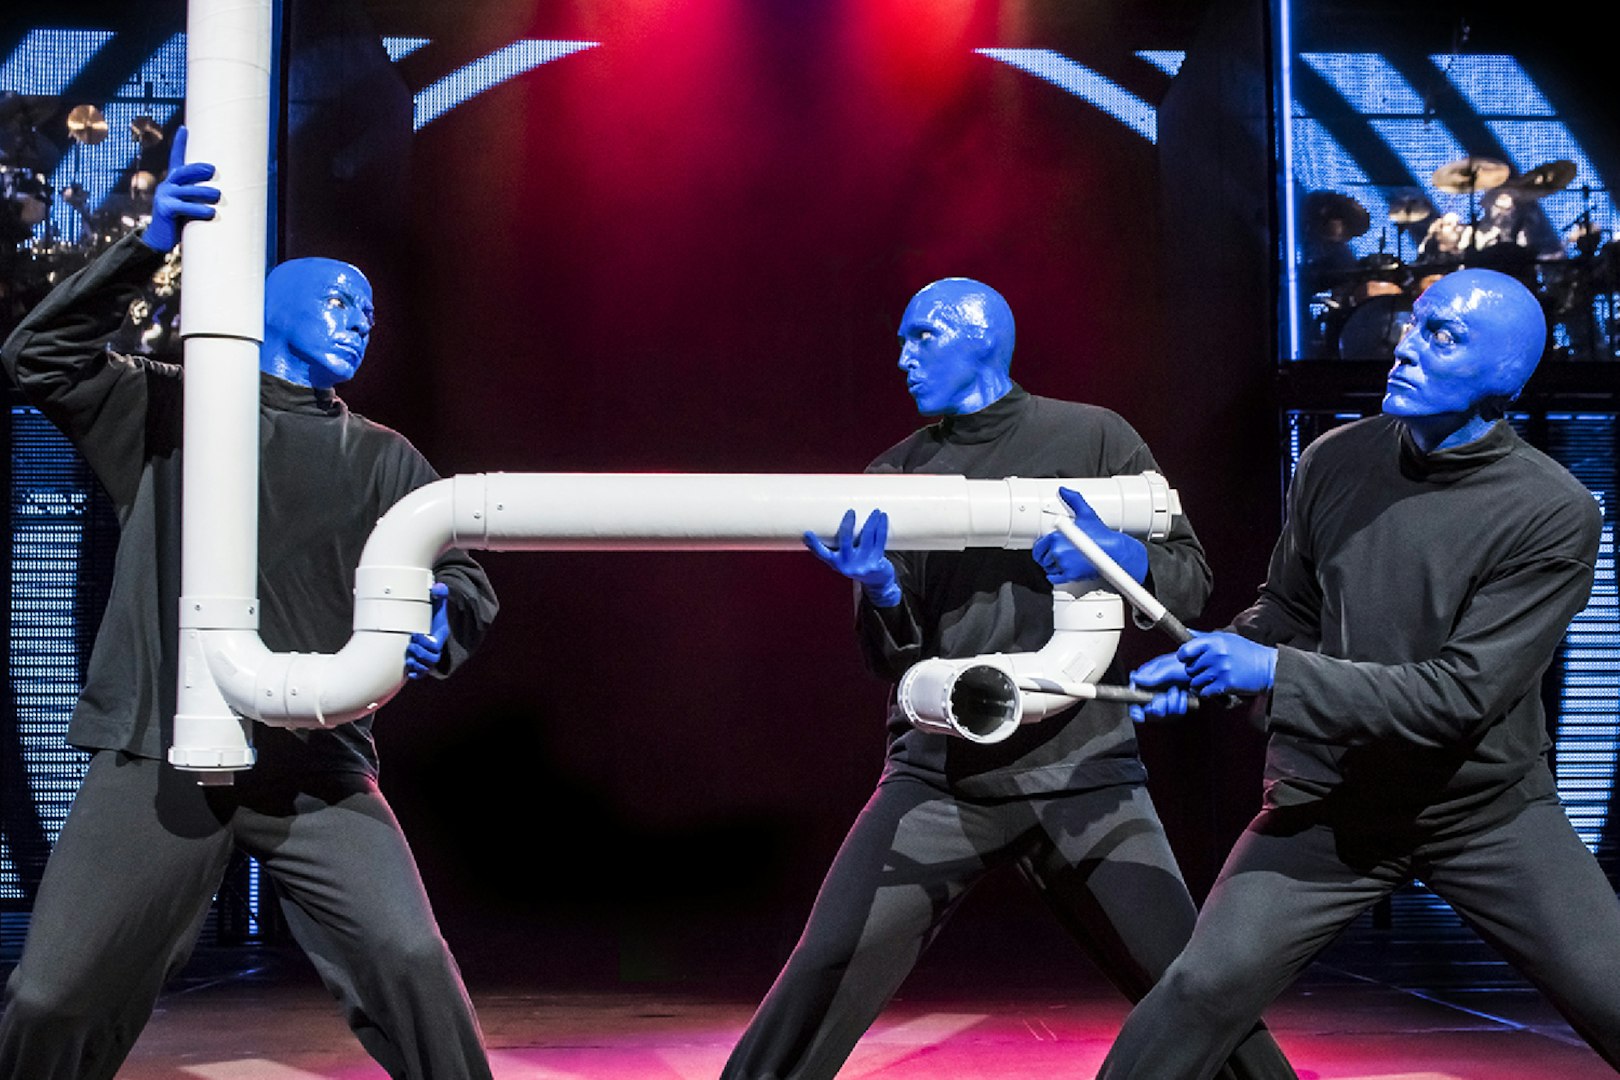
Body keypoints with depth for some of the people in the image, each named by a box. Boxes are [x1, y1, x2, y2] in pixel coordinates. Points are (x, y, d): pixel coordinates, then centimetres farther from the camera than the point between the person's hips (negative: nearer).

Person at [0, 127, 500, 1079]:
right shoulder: (168, 411, 13)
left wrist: (444, 614, -16)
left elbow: (461, 580, 9)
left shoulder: (383, 460, 17)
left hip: (319, 770, 1)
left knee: (412, 964, -18)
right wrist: (150, 243, -11)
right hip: (161, 758, 0)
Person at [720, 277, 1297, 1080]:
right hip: (938, 778, 1)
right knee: (823, 982, -13)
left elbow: (1191, 578, 3)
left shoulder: (1093, 438, 5)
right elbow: (892, 658, 5)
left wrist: (1120, 559, -18)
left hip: (1082, 772, -1)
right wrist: (882, 593, -16)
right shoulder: (894, 477, 9)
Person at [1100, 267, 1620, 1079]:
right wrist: (1206, 660, -10)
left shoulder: (1554, 515, -16)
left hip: (1489, 813, -1)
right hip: (1331, 803, 2)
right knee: (1204, 990, -9)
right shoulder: (1334, 462, -5)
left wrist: (1279, 674, -27)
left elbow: (1462, 692, -22)